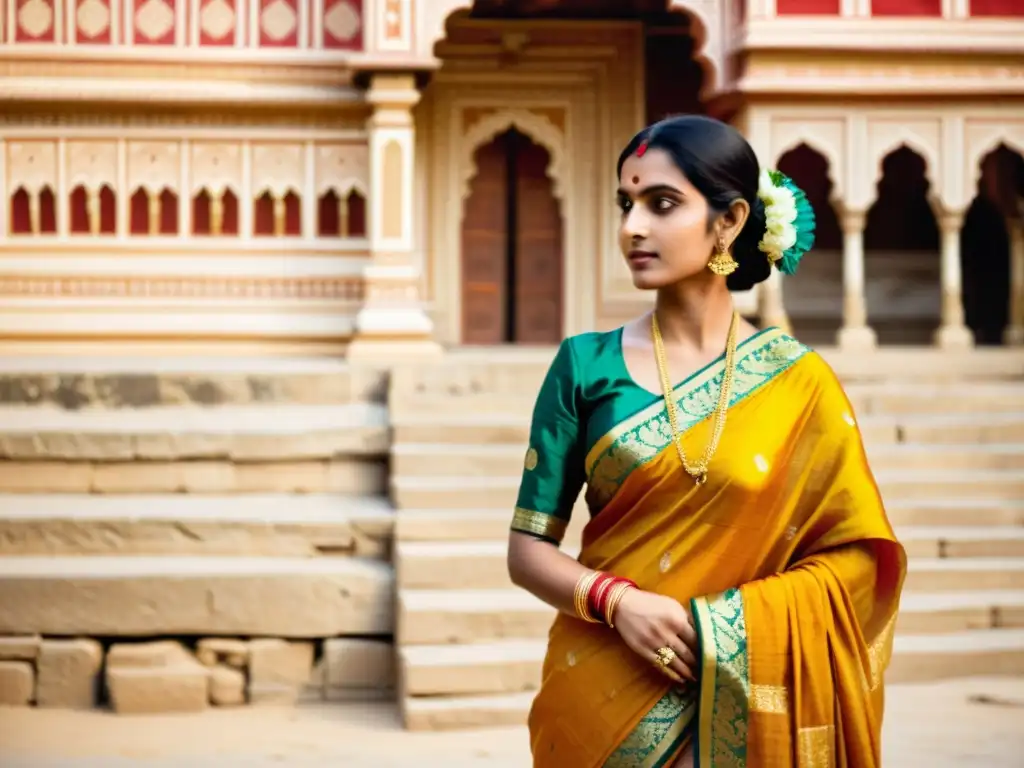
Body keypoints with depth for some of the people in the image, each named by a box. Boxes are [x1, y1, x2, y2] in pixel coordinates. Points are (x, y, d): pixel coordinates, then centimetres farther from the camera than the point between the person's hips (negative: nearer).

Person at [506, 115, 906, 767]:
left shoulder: (797, 383, -4)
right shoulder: (586, 365, -2)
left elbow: (855, 560, -4)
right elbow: (529, 548, -1)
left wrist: (711, 628, -16)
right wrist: (617, 601, -19)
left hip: (738, 710, -1)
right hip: (602, 699, 1)